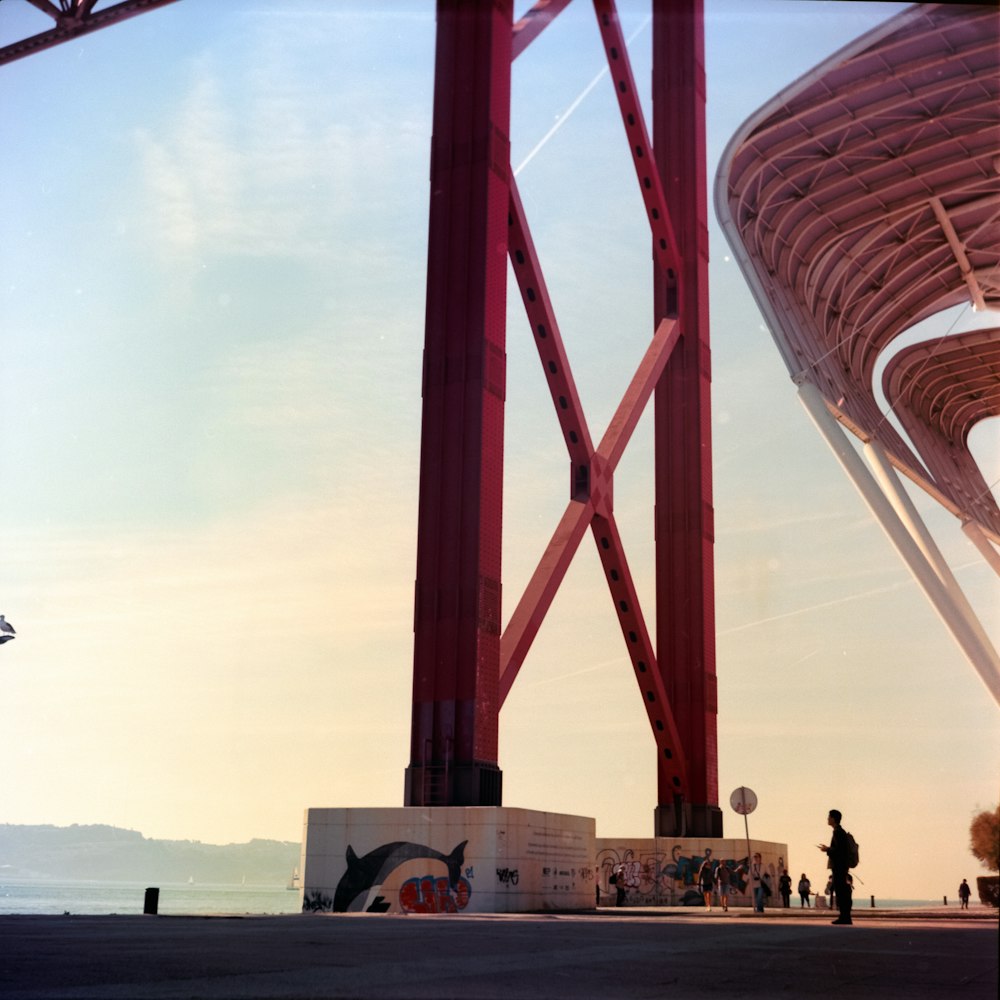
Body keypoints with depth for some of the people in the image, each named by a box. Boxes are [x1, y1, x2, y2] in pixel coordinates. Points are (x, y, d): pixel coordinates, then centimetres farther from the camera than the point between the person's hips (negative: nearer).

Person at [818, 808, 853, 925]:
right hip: (840, 868, 10)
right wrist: (828, 849, 17)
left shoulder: (838, 832, -14)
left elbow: (839, 850, -21)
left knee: (841, 893, -8)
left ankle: (845, 918, -8)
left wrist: (827, 850, -9)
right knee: (842, 893, 10)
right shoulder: (840, 831, 17)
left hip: (839, 867, -10)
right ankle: (845, 917, 12)